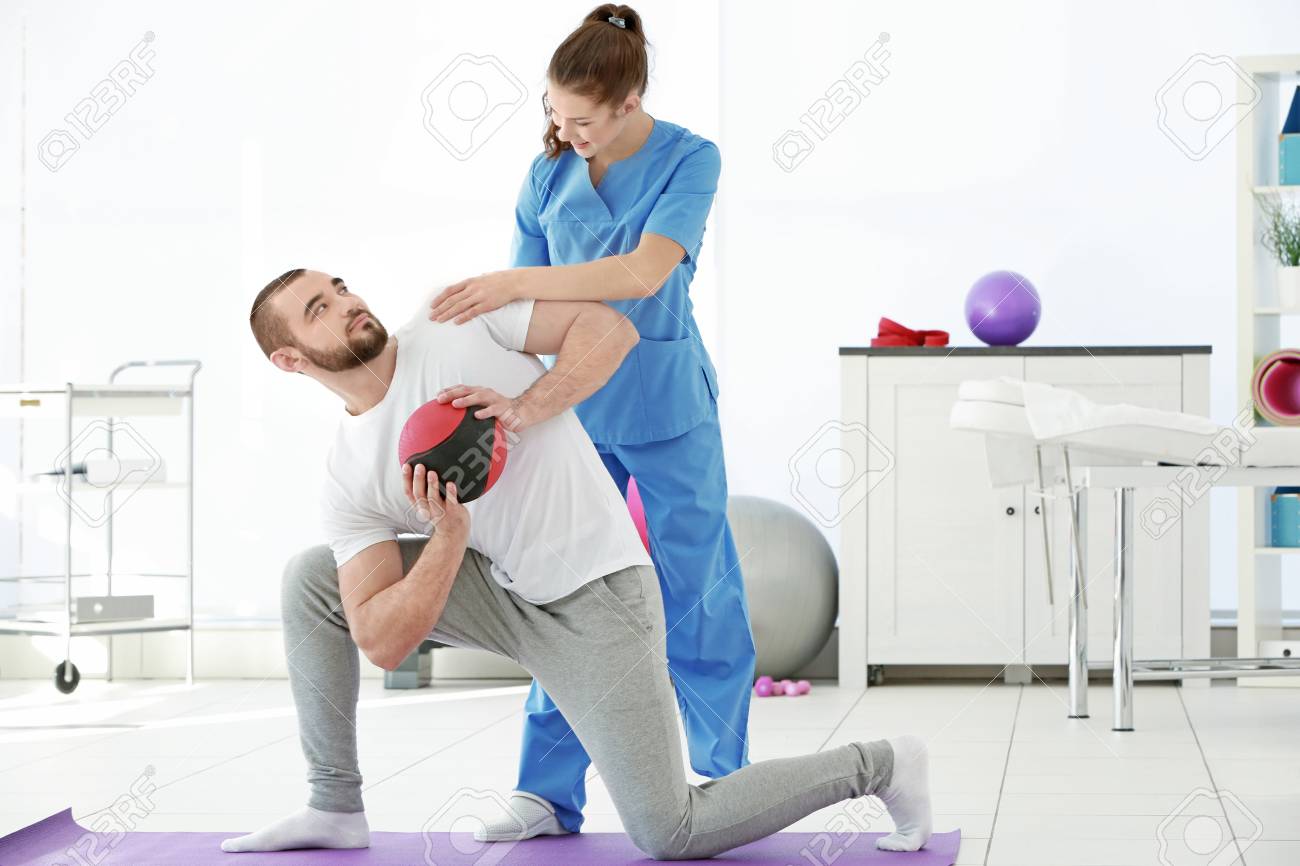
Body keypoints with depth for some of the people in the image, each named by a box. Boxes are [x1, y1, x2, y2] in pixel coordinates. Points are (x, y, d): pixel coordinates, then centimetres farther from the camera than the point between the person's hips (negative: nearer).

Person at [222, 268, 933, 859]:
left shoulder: (457, 322, -7)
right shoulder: (348, 476, -1)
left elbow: (610, 327, -8)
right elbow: (382, 643, -8)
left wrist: (525, 409, -22)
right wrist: (449, 535, -22)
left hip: (595, 599, -5)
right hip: (499, 590, 5)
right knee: (310, 581, -2)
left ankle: (878, 765, 13)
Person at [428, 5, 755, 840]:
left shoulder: (689, 160, -12)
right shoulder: (549, 175, 1)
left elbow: (644, 272, -26)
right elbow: (528, 311, 1)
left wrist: (516, 284, -32)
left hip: (667, 406, -3)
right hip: (574, 405, 4)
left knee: (699, 598, 3)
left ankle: (724, 782, 16)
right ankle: (550, 792, 11)